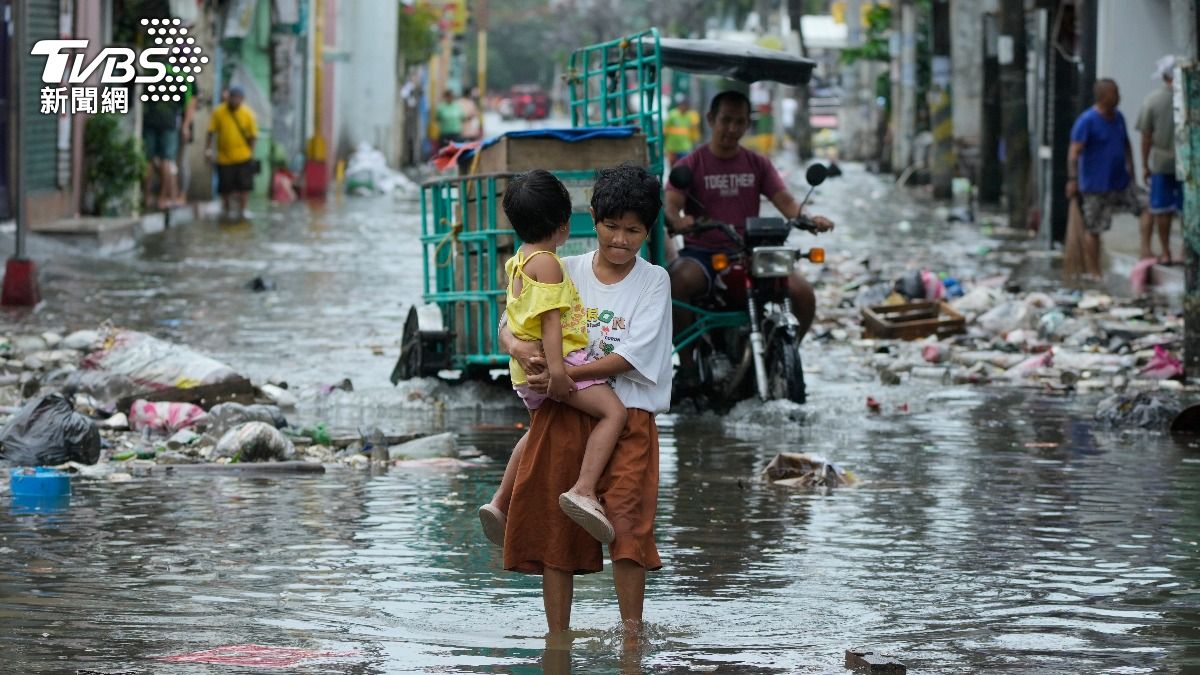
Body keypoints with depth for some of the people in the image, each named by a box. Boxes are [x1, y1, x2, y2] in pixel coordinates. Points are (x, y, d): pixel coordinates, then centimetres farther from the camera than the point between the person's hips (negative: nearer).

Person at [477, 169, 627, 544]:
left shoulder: (517, 261, 17)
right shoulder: (547, 263, -13)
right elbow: (550, 318, -21)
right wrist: (556, 369, -26)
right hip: (560, 358, -10)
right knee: (613, 411, -19)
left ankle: (501, 504, 31)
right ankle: (583, 491, -34)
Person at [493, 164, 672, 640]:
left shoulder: (653, 281, 2)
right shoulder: (566, 273, 9)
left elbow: (630, 357, -9)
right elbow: (509, 327, 7)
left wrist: (562, 374, -17)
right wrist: (518, 347, -17)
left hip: (627, 416, -3)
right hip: (561, 416, 3)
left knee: (627, 524, -13)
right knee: (554, 528, 4)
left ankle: (631, 635, -7)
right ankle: (556, 638, 11)